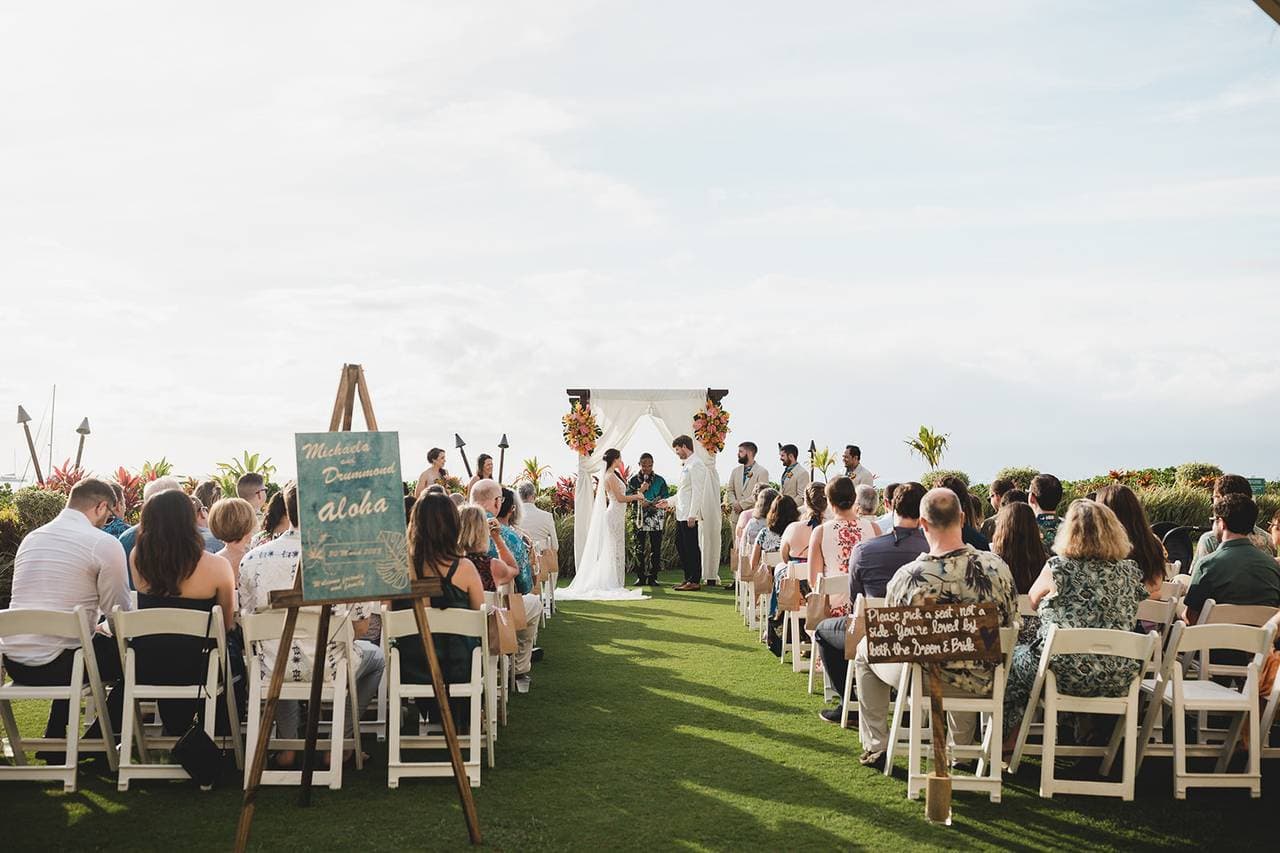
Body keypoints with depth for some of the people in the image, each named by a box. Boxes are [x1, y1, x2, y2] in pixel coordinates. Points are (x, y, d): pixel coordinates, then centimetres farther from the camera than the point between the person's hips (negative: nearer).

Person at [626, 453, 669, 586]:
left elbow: (665, 499, 4)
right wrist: (640, 490, -14)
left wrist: (650, 504, -9)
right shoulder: (634, 480, 8)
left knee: (655, 549, -2)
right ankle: (640, 577, 5)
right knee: (639, 548, -1)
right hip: (639, 518, 0)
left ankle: (652, 577, 3)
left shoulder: (659, 480, 8)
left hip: (656, 518, 0)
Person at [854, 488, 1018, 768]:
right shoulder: (997, 566, -17)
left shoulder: (908, 576, -25)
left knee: (865, 649, 25)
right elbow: (1010, 623, 0)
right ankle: (962, 747, 48)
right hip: (981, 683, 3)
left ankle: (876, 747, 29)